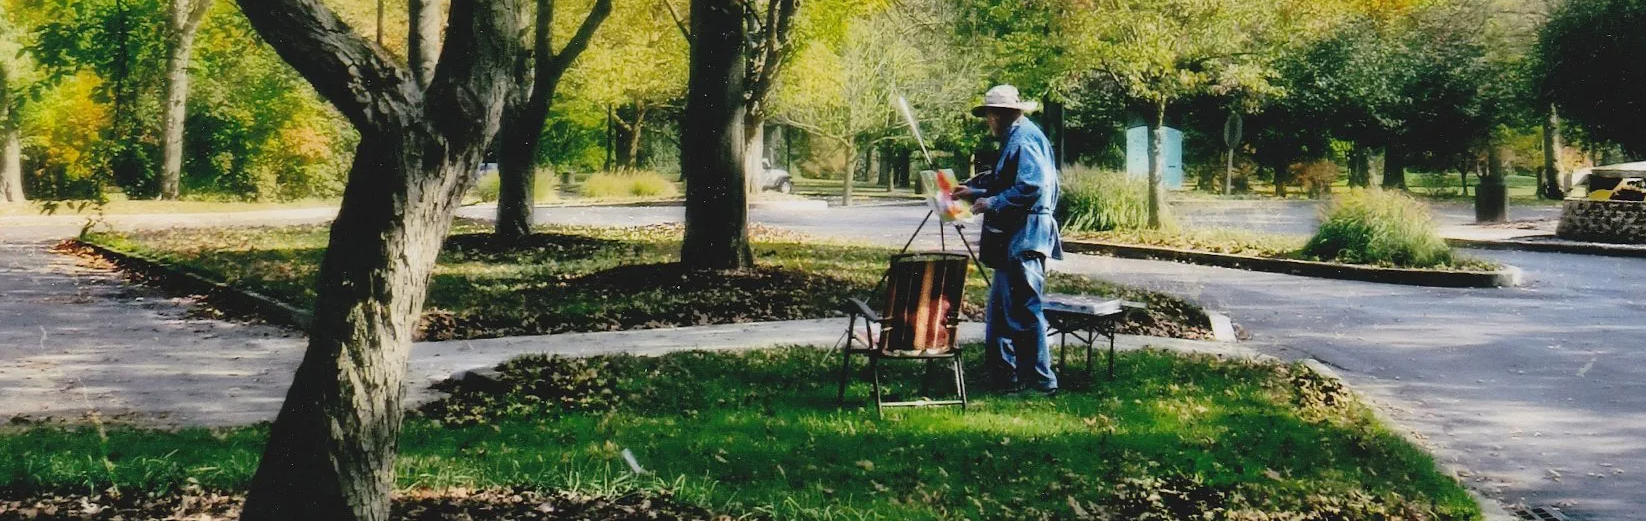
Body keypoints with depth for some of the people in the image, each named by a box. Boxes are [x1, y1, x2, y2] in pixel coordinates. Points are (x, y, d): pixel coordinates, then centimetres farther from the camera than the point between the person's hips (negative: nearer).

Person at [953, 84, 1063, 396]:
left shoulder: (1024, 139, -14)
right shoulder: (1013, 138, 18)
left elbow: (1031, 187, -25)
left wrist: (992, 203, -17)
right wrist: (975, 191, 25)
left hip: (1025, 238, -11)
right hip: (1013, 239, 11)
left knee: (1024, 308, -8)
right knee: (1000, 308, 16)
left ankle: (1041, 380, -3)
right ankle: (1003, 374, 23)